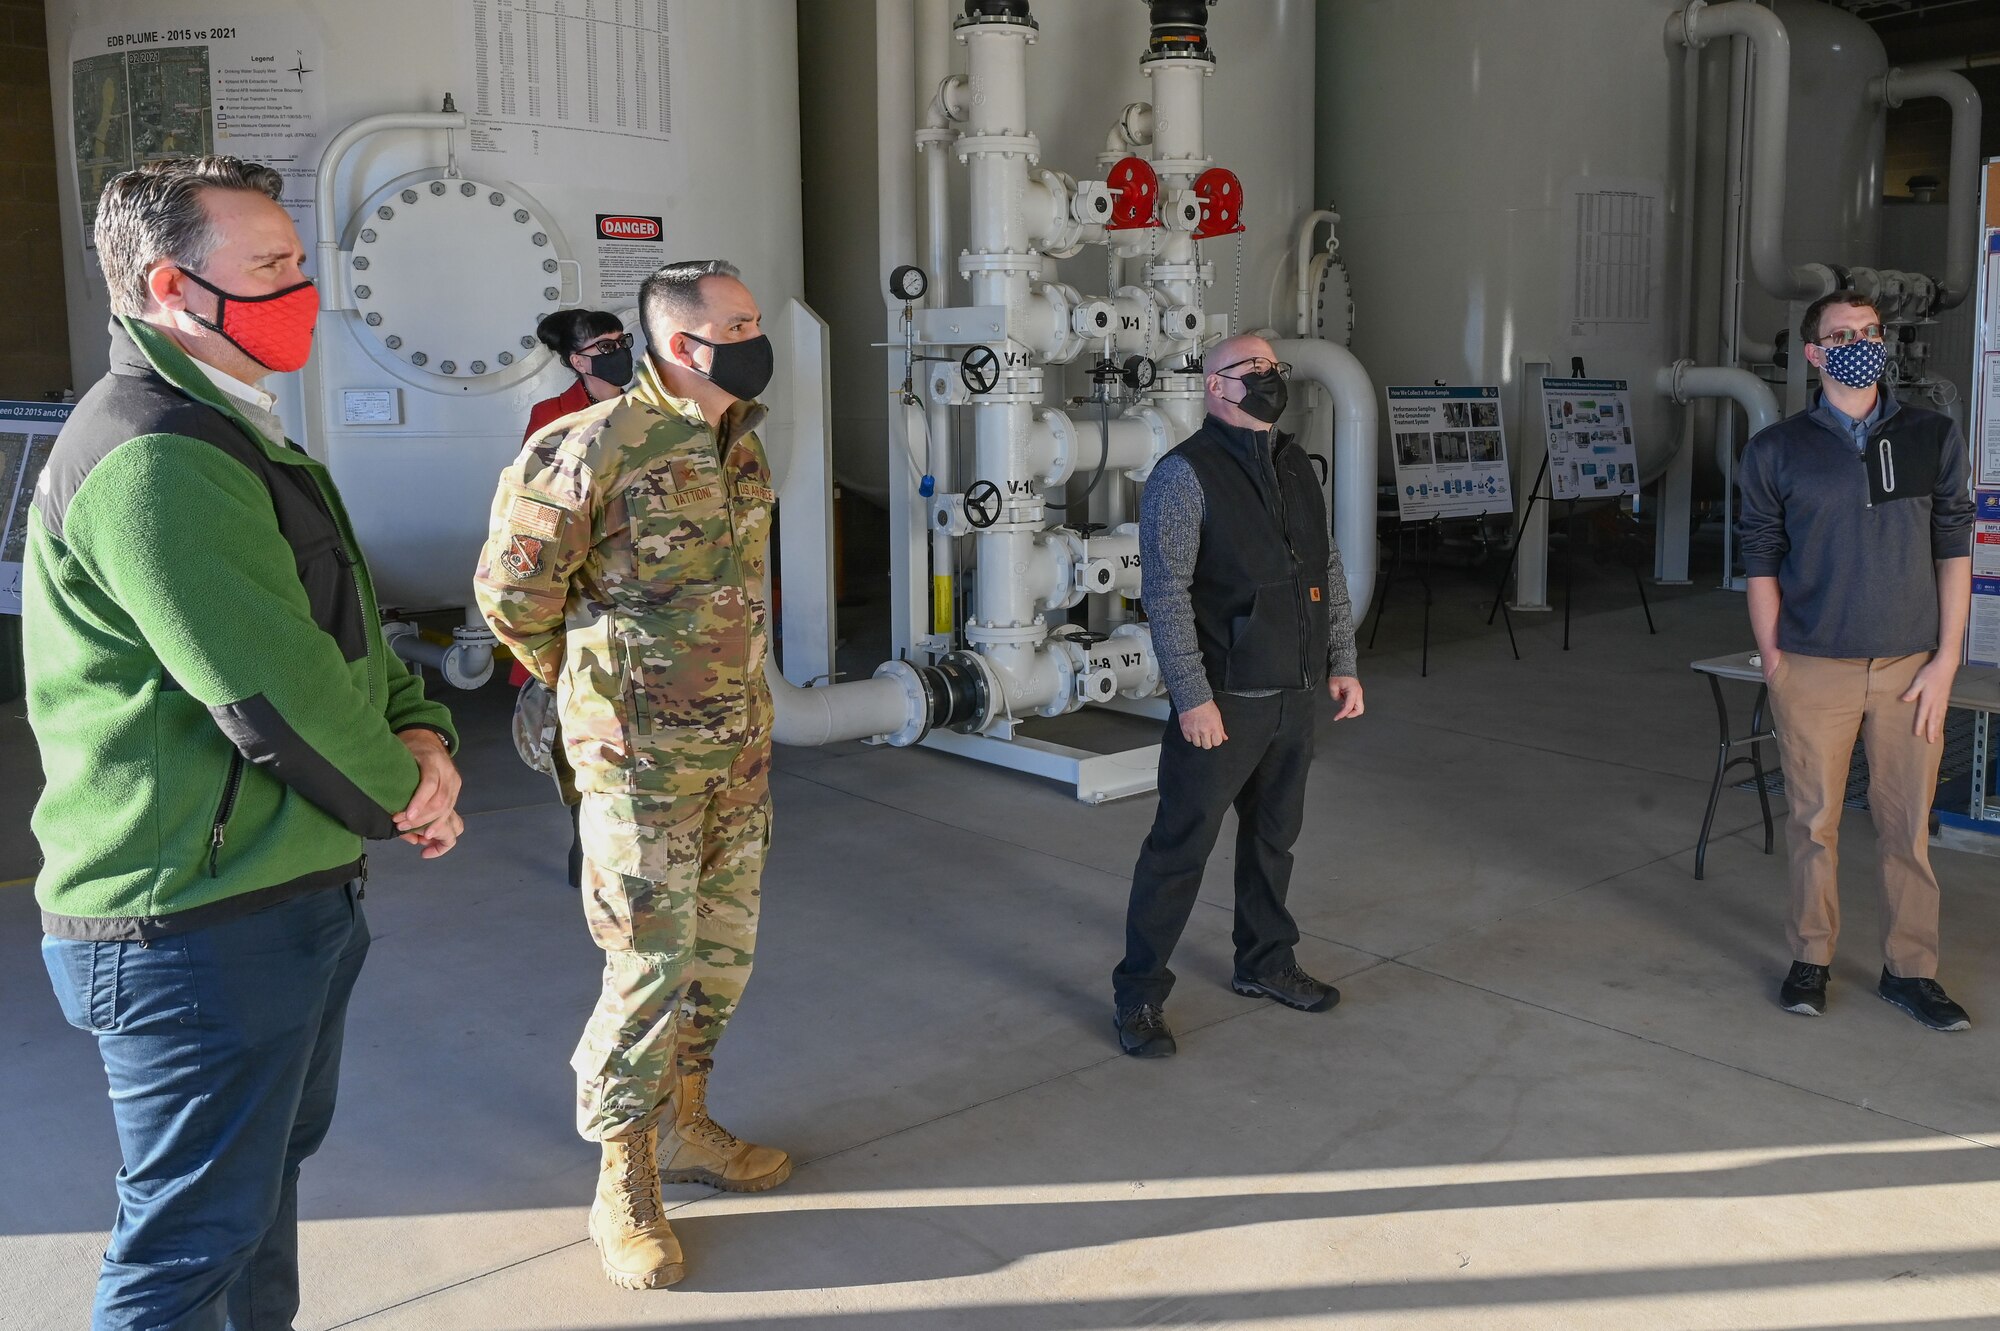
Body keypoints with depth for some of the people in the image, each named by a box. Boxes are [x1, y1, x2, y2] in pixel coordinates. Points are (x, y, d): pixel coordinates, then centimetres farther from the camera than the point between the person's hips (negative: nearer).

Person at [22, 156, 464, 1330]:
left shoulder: (240, 433, 13)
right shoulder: (150, 460, -22)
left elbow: (347, 623, 18)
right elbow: (272, 693, -26)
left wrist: (419, 733, -1)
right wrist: (402, 794, -8)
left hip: (297, 897, 11)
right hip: (195, 926, -11)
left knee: (272, 1164, 26)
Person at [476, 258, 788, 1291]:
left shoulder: (744, 442, 7)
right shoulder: (598, 446, -17)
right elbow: (511, 592, -10)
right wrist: (581, 683, 4)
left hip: (738, 744, 7)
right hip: (642, 754, -7)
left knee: (723, 951, 15)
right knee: (651, 965, -2)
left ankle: (682, 1126, 34)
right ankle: (623, 1188, 15)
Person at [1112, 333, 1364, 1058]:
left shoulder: (1297, 467, 12)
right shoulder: (1186, 474, -11)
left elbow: (1329, 570, 18)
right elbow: (1165, 593, -17)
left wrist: (1342, 663, 12)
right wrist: (1192, 697, -20)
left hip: (1293, 696, 7)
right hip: (1222, 701, -7)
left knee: (1274, 837, 19)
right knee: (1180, 847, -1)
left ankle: (1264, 963, 36)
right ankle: (1138, 994, 11)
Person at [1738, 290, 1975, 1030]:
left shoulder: (1935, 440, 5)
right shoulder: (1776, 452, 2)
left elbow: (1954, 552, 3)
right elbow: (1761, 560, 3)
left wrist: (1944, 662, -2)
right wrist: (1773, 662, -3)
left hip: (1910, 667, 1)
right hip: (1813, 667, -1)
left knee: (1907, 823, 6)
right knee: (1814, 821, 6)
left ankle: (1910, 970, 20)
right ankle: (1810, 960, 21)